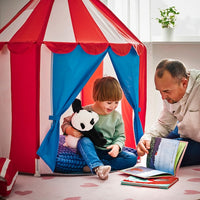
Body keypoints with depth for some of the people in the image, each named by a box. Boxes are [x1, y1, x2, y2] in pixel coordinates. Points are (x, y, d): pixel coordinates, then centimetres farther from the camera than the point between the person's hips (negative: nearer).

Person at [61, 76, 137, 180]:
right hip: (90, 151, -3)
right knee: (84, 140, -34)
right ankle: (98, 167, -54)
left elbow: (120, 136, 9)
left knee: (132, 158, -19)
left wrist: (117, 146, -15)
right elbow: (66, 123, 3)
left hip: (108, 152, 3)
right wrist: (70, 130, -21)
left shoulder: (116, 116, 3)